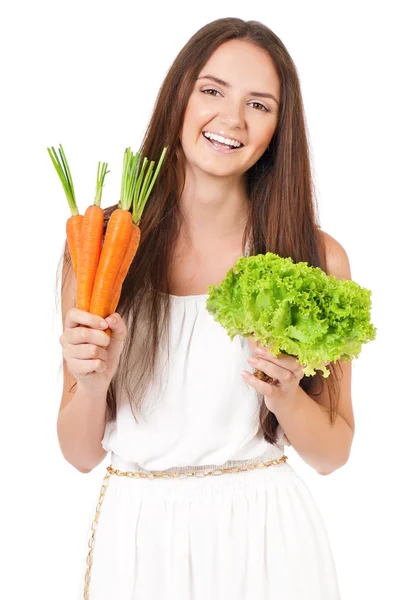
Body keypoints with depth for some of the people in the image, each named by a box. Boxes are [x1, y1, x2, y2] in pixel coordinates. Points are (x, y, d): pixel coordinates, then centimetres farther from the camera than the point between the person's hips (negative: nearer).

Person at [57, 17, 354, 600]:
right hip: (137, 535, 0)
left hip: (266, 535, 0)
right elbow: (81, 453, -2)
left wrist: (285, 394, -17)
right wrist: (91, 382, -20)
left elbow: (333, 453, 0)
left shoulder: (318, 257, -7)